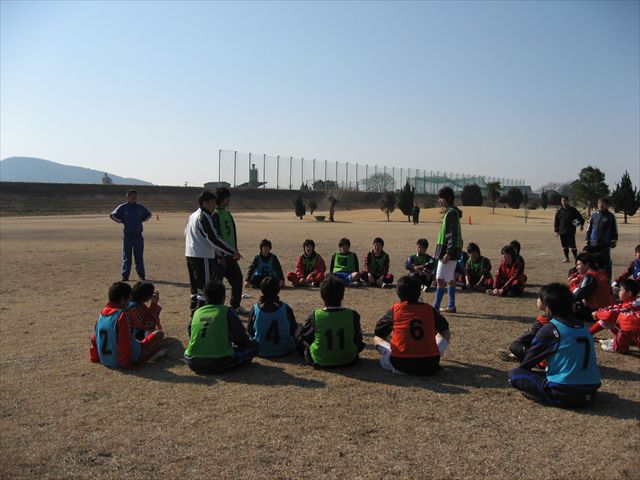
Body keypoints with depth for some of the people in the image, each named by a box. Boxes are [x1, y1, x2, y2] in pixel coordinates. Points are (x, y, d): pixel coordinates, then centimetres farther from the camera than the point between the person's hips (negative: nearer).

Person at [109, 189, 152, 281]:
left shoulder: (140, 207, 7)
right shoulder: (122, 207, 0)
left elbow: (148, 215, 23)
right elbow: (112, 215, 7)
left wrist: (141, 221, 10)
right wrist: (122, 221, -1)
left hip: (138, 235, 2)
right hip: (127, 235, -2)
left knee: (139, 256, 6)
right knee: (126, 255, 1)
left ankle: (141, 275, 12)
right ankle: (125, 275, 5)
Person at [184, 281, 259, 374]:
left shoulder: (197, 312, 7)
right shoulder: (228, 312, -6)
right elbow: (242, 339, -1)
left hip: (193, 363, 5)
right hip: (219, 364, -4)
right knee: (254, 345, 7)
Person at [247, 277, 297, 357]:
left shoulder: (254, 309, -15)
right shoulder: (286, 309, -16)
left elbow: (250, 331, -3)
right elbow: (293, 329, -2)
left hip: (260, 351, 2)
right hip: (284, 350, -2)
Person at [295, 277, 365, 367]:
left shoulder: (314, 316, -18)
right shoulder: (353, 315, -14)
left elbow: (299, 334, 1)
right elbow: (358, 337, 3)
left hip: (320, 361, -1)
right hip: (348, 360, 1)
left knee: (298, 337, 19)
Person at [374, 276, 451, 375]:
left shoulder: (395, 309, 0)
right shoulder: (430, 309, 7)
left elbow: (378, 332, 12)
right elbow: (445, 329, 24)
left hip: (401, 365, -2)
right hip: (430, 365, 3)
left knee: (377, 339, 21)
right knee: (444, 335, 27)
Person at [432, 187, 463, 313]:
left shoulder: (451, 213, -15)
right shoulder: (450, 212, 16)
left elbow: (453, 234, -21)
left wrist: (448, 253, -24)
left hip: (449, 251, -11)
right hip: (449, 250, 11)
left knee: (440, 279, -11)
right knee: (450, 279, 14)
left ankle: (436, 307, -11)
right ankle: (451, 306, 20)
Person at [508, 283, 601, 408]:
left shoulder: (549, 329, -8)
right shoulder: (583, 326, 10)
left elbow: (527, 362, 2)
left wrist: (521, 368, 23)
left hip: (563, 395, -7)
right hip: (590, 393, 7)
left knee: (514, 373, 1)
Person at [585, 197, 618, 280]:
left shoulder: (610, 216, 0)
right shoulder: (594, 215, 7)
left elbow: (614, 230, 3)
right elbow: (589, 229, 12)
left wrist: (614, 241, -4)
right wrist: (587, 241, 9)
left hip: (605, 244, -3)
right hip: (593, 244, 3)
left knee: (606, 262, 0)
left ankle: (608, 279, 9)